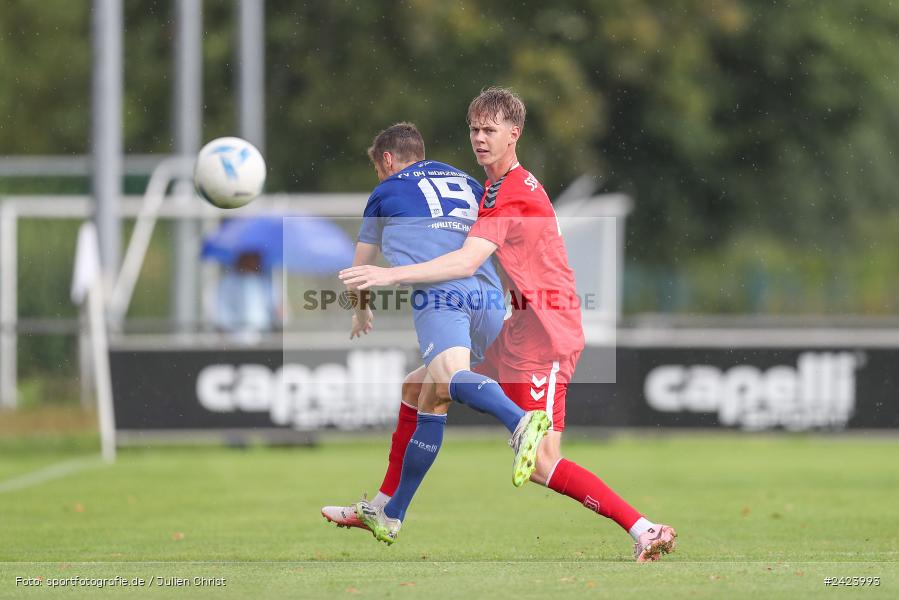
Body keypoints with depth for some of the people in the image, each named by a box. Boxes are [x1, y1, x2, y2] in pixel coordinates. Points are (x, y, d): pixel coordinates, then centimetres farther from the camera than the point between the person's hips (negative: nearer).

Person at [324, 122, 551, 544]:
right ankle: (392, 516, 24)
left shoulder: (387, 192, 23)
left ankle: (521, 422, -63)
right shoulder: (466, 182, 32)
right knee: (430, 404, 16)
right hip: (488, 295, 6)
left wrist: (361, 313, 55)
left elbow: (361, 268, 36)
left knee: (450, 379, -31)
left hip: (439, 294, -6)